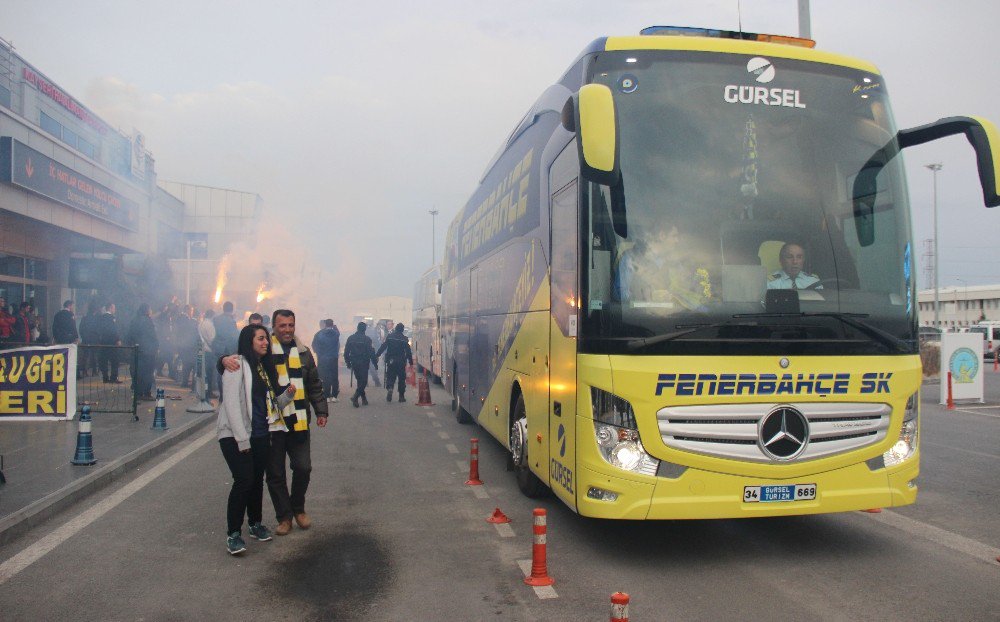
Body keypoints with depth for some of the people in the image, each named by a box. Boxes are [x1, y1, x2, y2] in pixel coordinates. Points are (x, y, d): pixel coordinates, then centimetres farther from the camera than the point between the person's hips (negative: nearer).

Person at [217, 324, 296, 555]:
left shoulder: (265, 366, 14)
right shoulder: (237, 364, -10)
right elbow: (232, 403, -16)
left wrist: (287, 394, -3)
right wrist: (241, 438, -19)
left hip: (260, 435, 7)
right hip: (236, 435, -7)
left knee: (257, 479, 12)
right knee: (244, 480, -14)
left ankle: (256, 523, 30)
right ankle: (233, 534, -3)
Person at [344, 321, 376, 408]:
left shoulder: (350, 338, 3)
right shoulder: (367, 339, -11)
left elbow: (346, 352, 7)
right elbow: (371, 353, -12)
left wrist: (348, 363, 17)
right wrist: (375, 364, -3)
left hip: (354, 364, 5)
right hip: (364, 364, -5)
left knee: (359, 381, 18)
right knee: (363, 381, 0)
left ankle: (363, 398, 23)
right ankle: (355, 397, -16)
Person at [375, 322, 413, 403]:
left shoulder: (389, 336, 1)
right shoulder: (404, 339, -3)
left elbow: (383, 347, -3)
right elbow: (408, 352, -3)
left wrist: (376, 356, 0)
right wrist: (411, 362, 2)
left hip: (391, 361, 1)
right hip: (401, 362, -1)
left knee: (390, 377, 9)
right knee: (401, 379, 8)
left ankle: (389, 388, -18)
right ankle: (401, 396, 9)